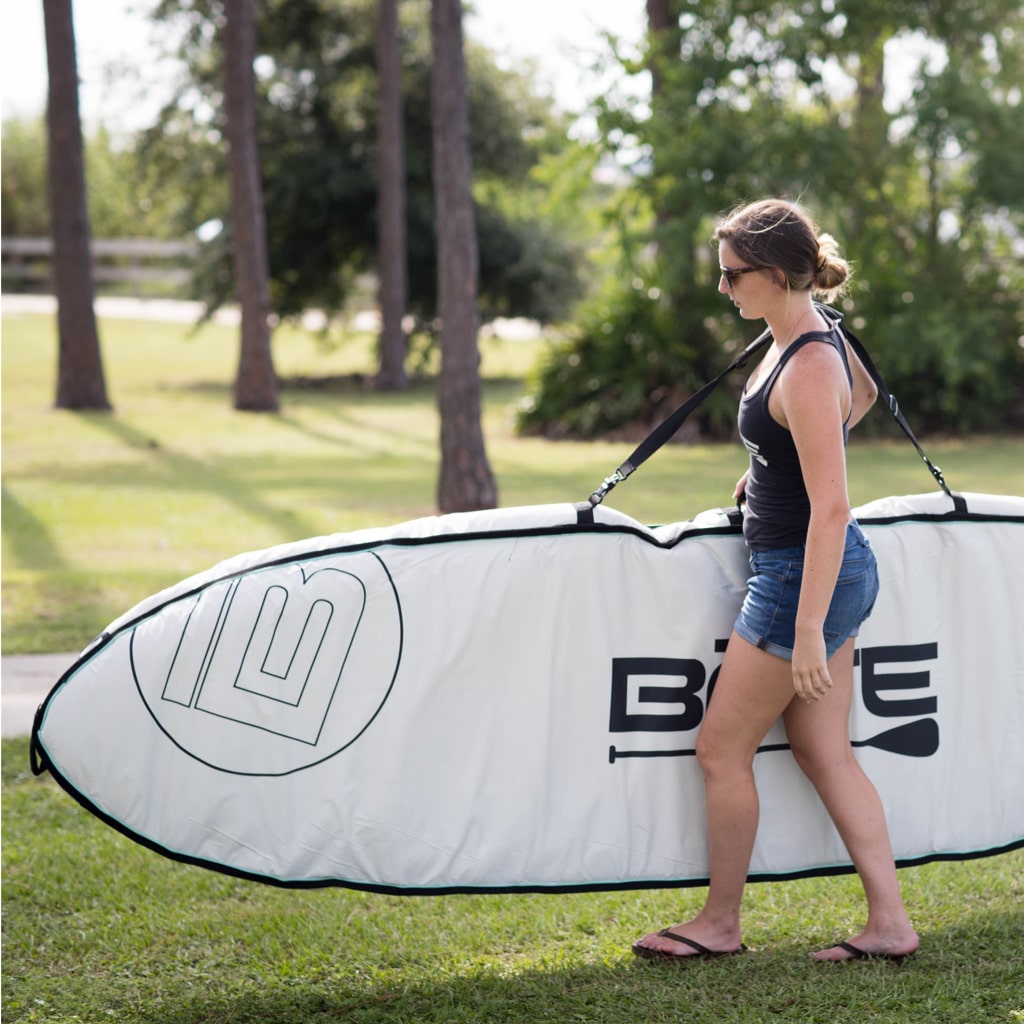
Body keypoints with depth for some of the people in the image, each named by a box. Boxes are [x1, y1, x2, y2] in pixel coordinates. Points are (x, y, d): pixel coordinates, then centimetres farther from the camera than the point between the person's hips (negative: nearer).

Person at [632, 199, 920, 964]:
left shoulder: (807, 371, -23)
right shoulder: (815, 334, 6)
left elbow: (831, 508, -26)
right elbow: (864, 395, 30)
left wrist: (808, 629, -27)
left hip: (806, 577, -10)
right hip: (827, 574, 10)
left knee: (723, 750, 2)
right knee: (825, 752, 11)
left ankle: (721, 922, 15)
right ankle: (890, 923, 12)